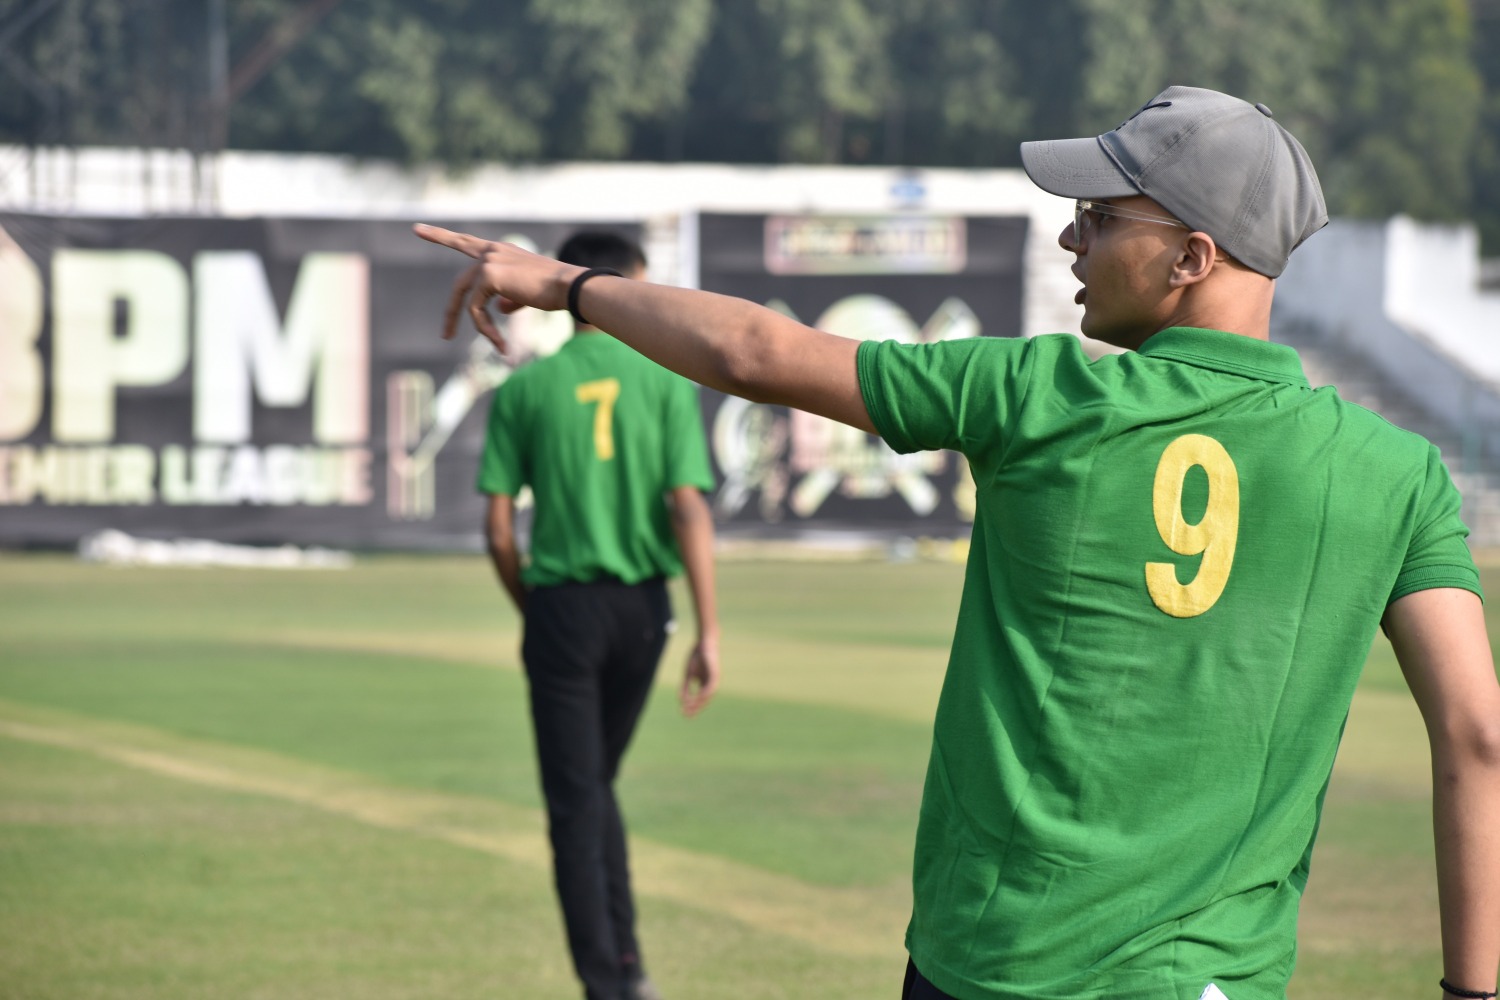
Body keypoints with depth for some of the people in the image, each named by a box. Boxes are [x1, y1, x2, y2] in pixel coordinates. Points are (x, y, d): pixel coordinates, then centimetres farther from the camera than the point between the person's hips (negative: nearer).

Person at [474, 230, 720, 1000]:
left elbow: (498, 527, -3)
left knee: (575, 800, 2)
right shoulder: (665, 383, -2)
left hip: (562, 606, -2)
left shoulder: (525, 390, -1)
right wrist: (708, 632, -8)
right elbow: (689, 510, -9)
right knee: (595, 783, 20)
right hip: (641, 605, 2)